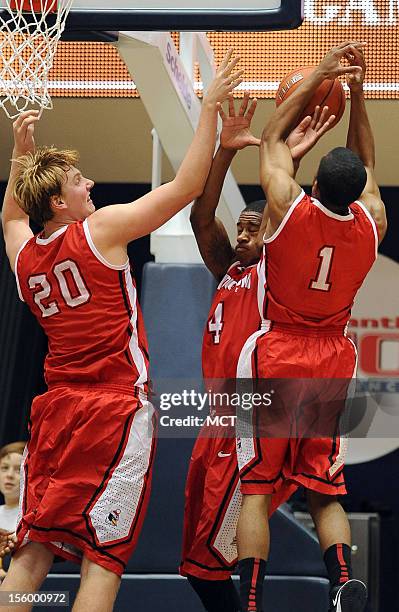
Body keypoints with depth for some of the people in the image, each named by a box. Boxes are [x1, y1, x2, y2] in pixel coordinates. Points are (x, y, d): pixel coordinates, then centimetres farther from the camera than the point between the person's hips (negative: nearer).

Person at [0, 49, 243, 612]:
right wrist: (210, 106, 0)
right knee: (102, 557, -7)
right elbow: (187, 185, -5)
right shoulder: (101, 229, -6)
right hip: (115, 407, -6)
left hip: (55, 408, 6)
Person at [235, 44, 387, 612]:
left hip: (279, 354, -3)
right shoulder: (372, 224, -7)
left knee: (257, 489, 0)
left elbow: (272, 136, 1)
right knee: (325, 491, 9)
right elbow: (366, 163, 14)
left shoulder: (291, 208, -16)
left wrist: (321, 74, 7)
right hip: (334, 360, 3)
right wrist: (356, 93, 13)